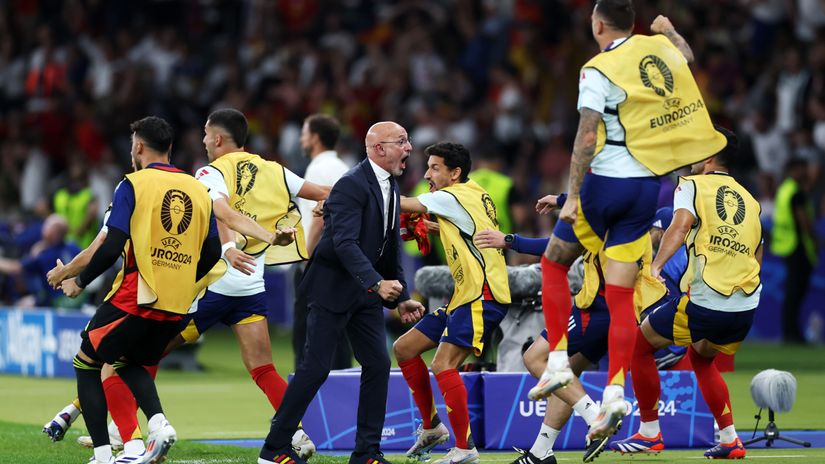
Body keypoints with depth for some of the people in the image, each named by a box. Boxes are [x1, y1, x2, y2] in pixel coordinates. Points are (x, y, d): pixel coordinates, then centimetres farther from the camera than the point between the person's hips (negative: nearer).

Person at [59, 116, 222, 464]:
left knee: (86, 364, 12)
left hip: (133, 301, -6)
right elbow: (212, 254, 9)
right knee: (129, 363, 28)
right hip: (175, 307, 6)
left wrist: (79, 282, 1)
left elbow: (112, 248, -14)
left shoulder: (134, 184, -7)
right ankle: (159, 425, 1)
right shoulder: (198, 190, 8)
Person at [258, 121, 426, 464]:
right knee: (316, 367, -7)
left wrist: (402, 298, 14)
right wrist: (377, 283, -39)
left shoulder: (390, 188, 9)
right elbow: (345, 243, -29)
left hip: (366, 289, 8)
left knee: (378, 364, 1)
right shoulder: (352, 185, -19)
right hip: (333, 286, -8)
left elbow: (390, 249, 17)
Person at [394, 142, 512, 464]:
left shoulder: (453, 197, -10)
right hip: (464, 296, 10)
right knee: (404, 348, 10)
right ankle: (431, 426, 18)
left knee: (443, 365, -21)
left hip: (482, 298, -10)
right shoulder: (476, 195, 15)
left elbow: (399, 205, -7)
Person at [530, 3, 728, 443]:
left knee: (554, 261, 15)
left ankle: (558, 361, 7)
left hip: (606, 180, -5)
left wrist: (573, 196, -17)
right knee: (621, 294, 4)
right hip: (647, 185, 5)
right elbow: (686, 56, 31)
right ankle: (614, 393, -4)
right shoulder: (660, 47, 6)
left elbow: (588, 136, -18)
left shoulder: (598, 70, -11)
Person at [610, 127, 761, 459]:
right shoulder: (750, 201, 19)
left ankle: (649, 432, 14)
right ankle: (730, 440, 22)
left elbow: (680, 225, -16)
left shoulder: (692, 185, 3)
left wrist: (656, 266, -27)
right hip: (747, 307, 6)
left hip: (704, 304, -6)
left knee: (640, 344, 13)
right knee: (701, 358, 31)